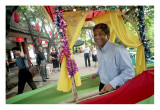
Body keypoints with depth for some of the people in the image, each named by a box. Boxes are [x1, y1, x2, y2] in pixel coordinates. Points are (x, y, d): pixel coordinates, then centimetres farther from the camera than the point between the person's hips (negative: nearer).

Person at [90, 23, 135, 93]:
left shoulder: (118, 50, -24)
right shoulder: (98, 50, 3)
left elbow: (129, 72, -24)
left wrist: (113, 83, -28)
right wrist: (97, 73, 19)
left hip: (116, 89, -7)